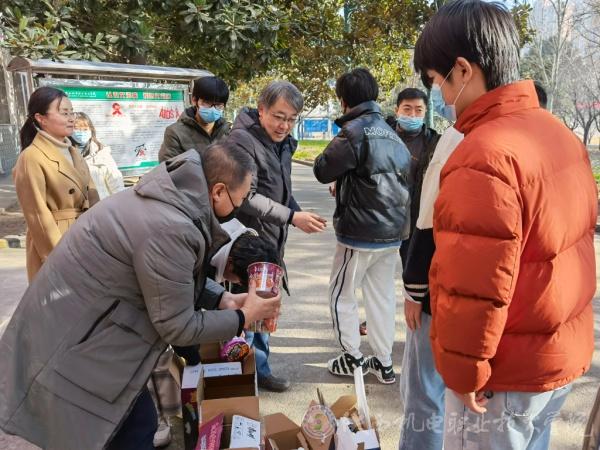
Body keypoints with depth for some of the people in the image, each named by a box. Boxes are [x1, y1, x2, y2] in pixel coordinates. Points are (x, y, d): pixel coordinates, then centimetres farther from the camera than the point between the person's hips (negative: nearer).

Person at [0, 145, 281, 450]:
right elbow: (177, 327, -21)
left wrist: (222, 298, 1)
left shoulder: (170, 195, -2)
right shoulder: (169, 229, -32)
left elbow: (178, 277, 11)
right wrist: (243, 318, -9)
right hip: (72, 344, -9)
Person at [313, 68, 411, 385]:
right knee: (382, 297, 14)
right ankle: (383, 363, 24)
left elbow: (323, 171, -12)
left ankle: (352, 358, 20)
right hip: (392, 231, 8)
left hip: (360, 233, -7)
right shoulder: (391, 133, 11)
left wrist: (334, 147, 7)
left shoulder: (354, 131, -15)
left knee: (341, 295, 10)